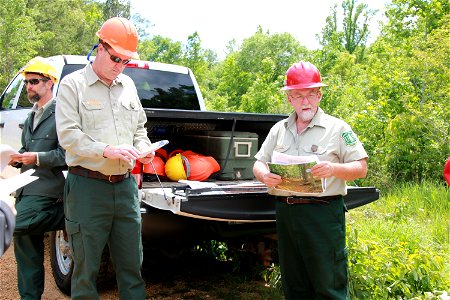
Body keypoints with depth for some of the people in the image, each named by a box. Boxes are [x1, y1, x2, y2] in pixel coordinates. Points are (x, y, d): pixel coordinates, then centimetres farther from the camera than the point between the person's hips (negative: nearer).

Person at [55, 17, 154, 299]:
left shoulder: (128, 85, 13)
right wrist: (107, 150, -20)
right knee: (86, 268, 5)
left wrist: (142, 148, 2)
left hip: (125, 185, 5)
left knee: (132, 263, 11)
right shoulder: (73, 84, -2)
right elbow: (68, 135, -10)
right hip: (88, 186, -4)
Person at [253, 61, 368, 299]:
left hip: (323, 213, -4)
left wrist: (333, 168, -20)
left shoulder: (337, 128, 2)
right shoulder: (279, 129, 15)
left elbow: (360, 168, 0)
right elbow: (258, 163, 14)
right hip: (285, 213, 5)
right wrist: (264, 176, -10)